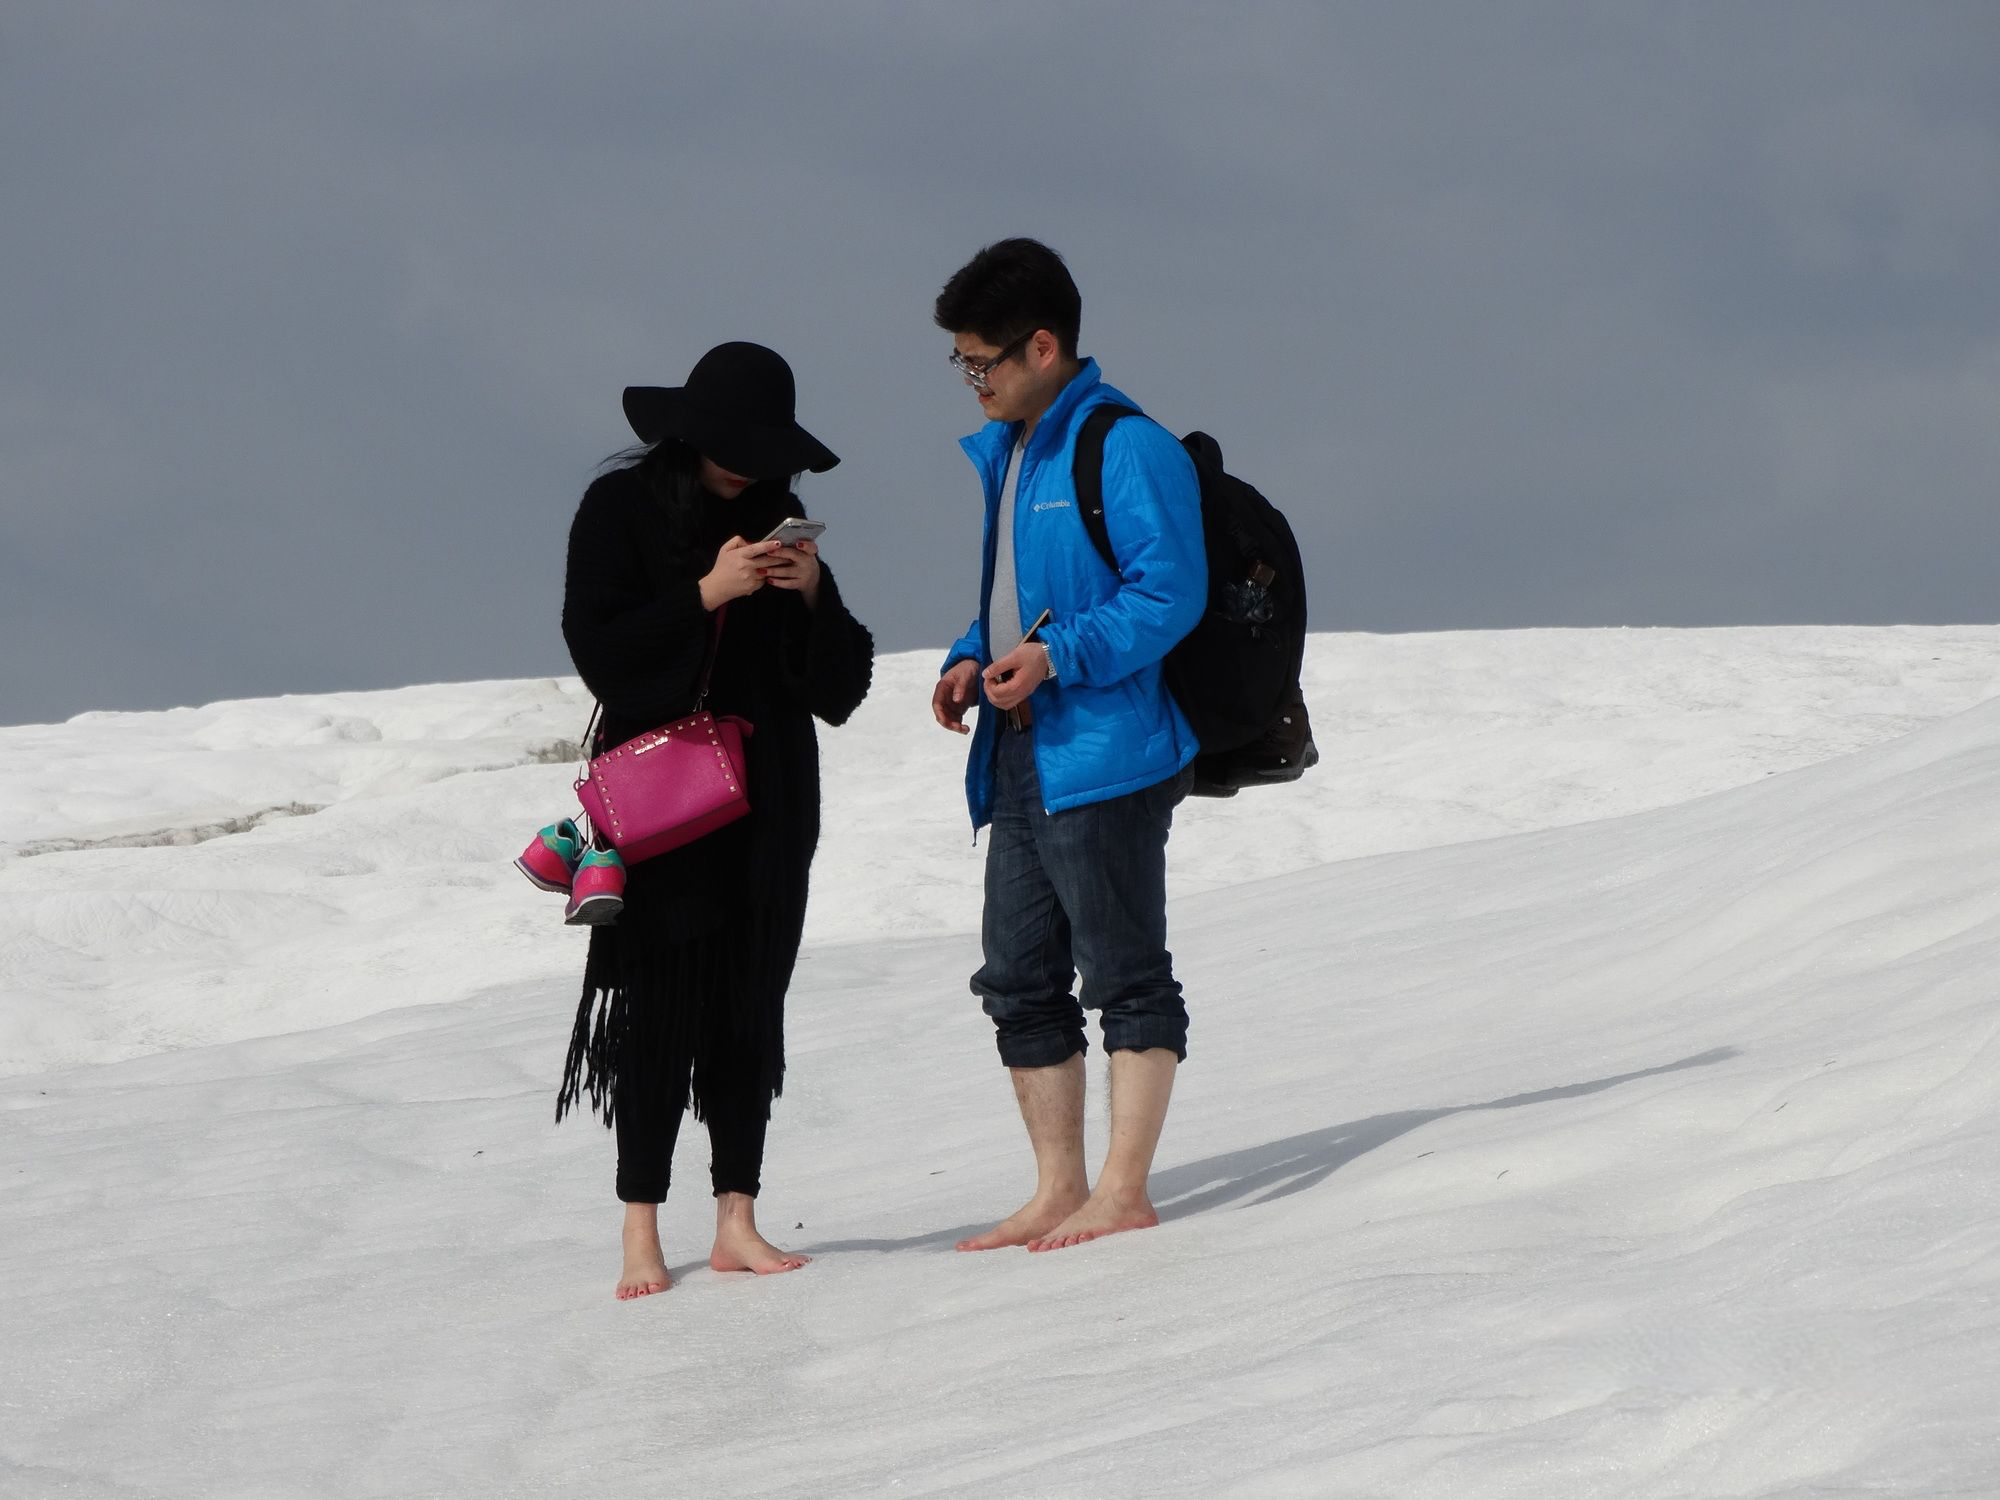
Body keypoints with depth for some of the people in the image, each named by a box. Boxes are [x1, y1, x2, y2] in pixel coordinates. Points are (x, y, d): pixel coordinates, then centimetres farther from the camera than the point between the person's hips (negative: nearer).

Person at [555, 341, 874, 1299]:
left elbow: (839, 688, 10)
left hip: (769, 799, 4)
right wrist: (706, 595, -17)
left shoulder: (777, 517, 12)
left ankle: (737, 1221, 5)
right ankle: (641, 1234, -6)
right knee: (659, 1008, -8)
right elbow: (599, 651, -10)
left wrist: (814, 597, -8)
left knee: (751, 1011, 2)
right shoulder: (620, 510, 0)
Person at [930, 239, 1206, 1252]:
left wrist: (1058, 656, -23)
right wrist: (970, 658, 8)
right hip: (1017, 757, 10)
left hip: (1103, 757, -10)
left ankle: (1123, 1193, -1)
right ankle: (1058, 1190, 17)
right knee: (1019, 982, 10)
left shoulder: (1127, 448, -11)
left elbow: (1170, 591, -17)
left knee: (1124, 974, -3)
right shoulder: (1000, 454, 17)